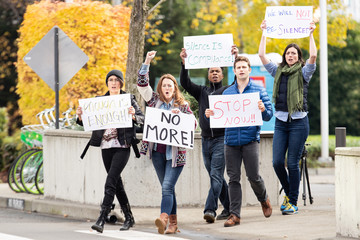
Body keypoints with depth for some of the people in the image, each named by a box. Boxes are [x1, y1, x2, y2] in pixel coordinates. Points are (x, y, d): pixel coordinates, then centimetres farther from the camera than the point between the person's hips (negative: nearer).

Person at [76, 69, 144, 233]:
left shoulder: (128, 99, 2)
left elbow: (142, 118, -3)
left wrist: (133, 116, -24)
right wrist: (80, 116, -11)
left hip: (122, 146, -5)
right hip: (106, 146, 5)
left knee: (110, 182, -15)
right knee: (117, 183, 11)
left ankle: (101, 220, -19)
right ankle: (129, 218, 23)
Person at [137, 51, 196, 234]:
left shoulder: (182, 105, 4)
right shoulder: (155, 100, 10)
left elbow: (193, 123, 2)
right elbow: (142, 84, 5)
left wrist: (179, 116, -14)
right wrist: (146, 62, -1)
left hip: (175, 151, -3)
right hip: (157, 150, 3)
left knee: (167, 187, -16)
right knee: (167, 188, 8)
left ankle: (163, 218, -29)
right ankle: (173, 223, 14)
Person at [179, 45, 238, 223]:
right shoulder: (202, 92, 15)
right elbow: (185, 83, 3)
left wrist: (236, 59, -19)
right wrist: (184, 63, -10)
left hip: (222, 139, -5)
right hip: (206, 140, 5)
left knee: (216, 176, -14)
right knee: (216, 177, 9)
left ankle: (210, 209, -20)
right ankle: (228, 208, 18)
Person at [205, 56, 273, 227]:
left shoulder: (258, 90, 5)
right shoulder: (227, 92, 14)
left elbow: (269, 115, 2)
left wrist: (263, 110, -19)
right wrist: (212, 114, -2)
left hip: (250, 140, -3)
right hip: (231, 140, 3)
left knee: (253, 176, -3)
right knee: (233, 178, 2)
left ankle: (264, 200, 27)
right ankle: (234, 214, 5)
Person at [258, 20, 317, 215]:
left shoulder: (303, 73, 2)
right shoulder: (278, 72, 12)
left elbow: (313, 56, -16)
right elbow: (261, 55, 8)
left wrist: (311, 34, -11)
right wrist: (264, 33, 9)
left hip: (298, 122, -4)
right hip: (281, 121, 4)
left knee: (292, 163, -4)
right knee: (277, 162, -4)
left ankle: (293, 202, 6)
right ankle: (288, 193, 20)